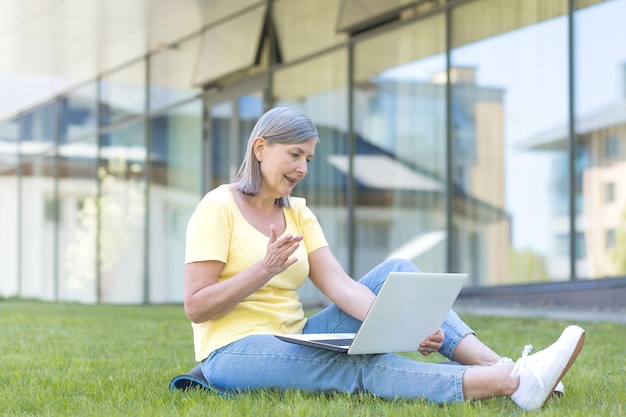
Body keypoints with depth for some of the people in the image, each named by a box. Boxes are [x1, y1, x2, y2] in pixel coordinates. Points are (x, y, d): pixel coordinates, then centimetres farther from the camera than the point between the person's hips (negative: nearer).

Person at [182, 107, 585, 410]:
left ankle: (495, 364, -25)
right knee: (364, 365, -32)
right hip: (235, 353, -7)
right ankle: (512, 382, -45)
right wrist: (265, 269, -26)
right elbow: (195, 307, -15)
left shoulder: (298, 213, 11)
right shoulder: (219, 207, -8)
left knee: (396, 272, -9)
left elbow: (340, 285, -4)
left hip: (293, 342, 7)